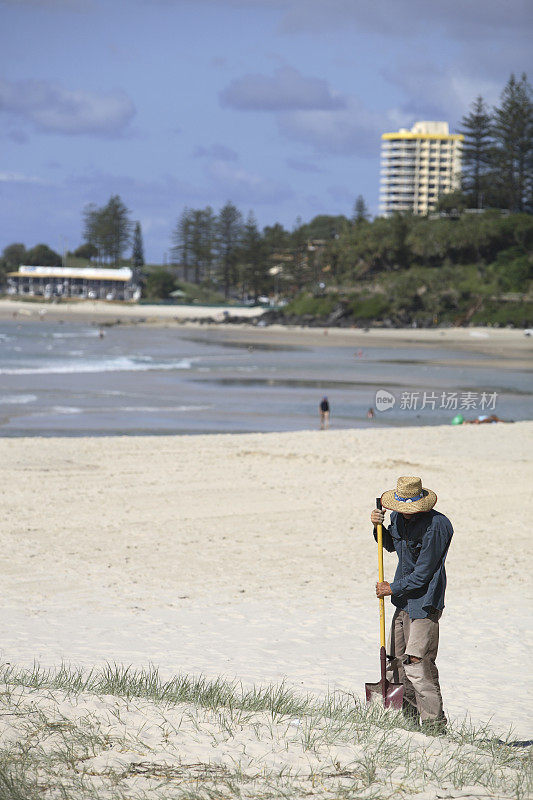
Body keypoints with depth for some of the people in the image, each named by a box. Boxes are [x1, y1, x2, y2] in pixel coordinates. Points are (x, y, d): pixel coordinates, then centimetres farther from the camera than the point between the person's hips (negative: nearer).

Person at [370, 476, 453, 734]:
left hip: (424, 603, -8)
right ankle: (407, 718, 21)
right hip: (403, 601, 8)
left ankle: (434, 723, -12)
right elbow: (391, 545, 27)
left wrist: (392, 589, -7)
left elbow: (423, 573, -18)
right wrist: (379, 527, 7)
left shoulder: (436, 526, -19)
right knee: (398, 662, 11)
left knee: (416, 664, -15)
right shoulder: (398, 518, 6)